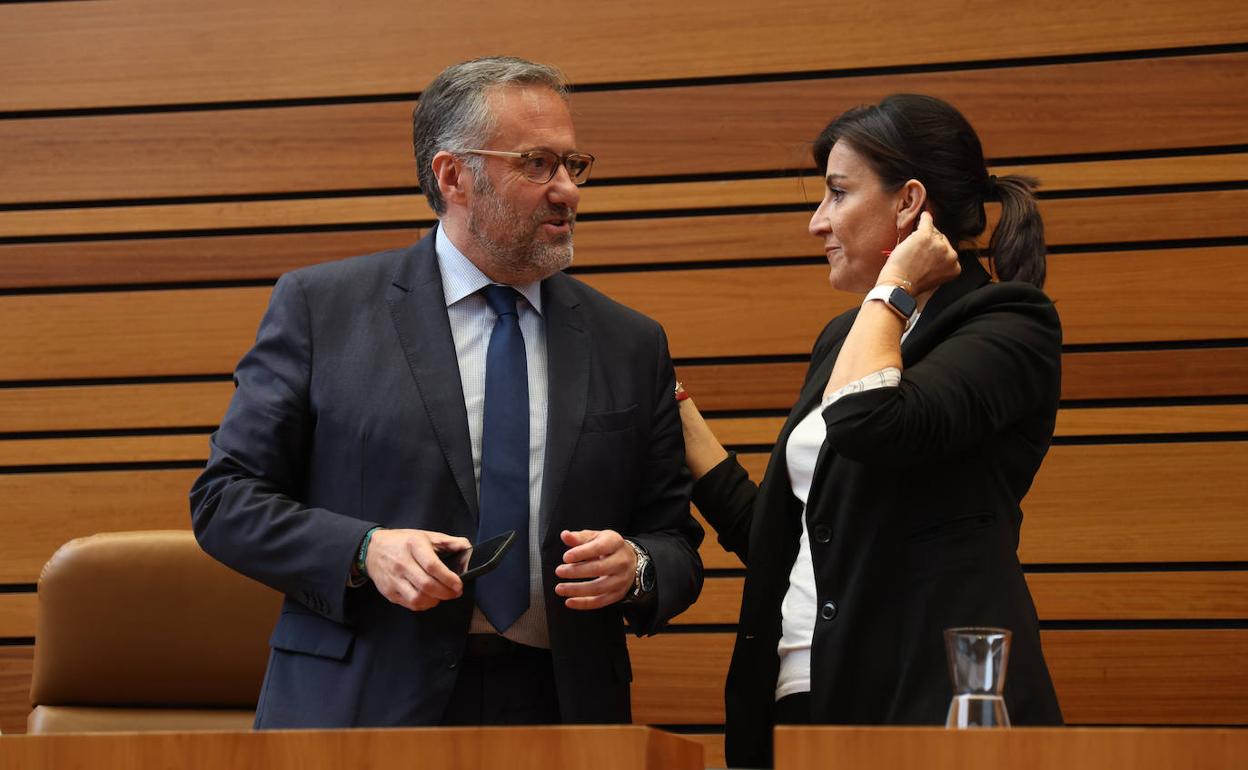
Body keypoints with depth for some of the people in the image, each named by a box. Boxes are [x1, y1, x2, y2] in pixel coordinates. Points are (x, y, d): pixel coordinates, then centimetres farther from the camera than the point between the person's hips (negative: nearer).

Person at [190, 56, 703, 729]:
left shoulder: (631, 346, 8)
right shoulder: (320, 307, 0)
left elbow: (676, 545, 11)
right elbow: (225, 498, -1)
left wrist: (634, 570, -12)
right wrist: (364, 552, -16)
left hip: (558, 708, 3)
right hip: (365, 706, -2)